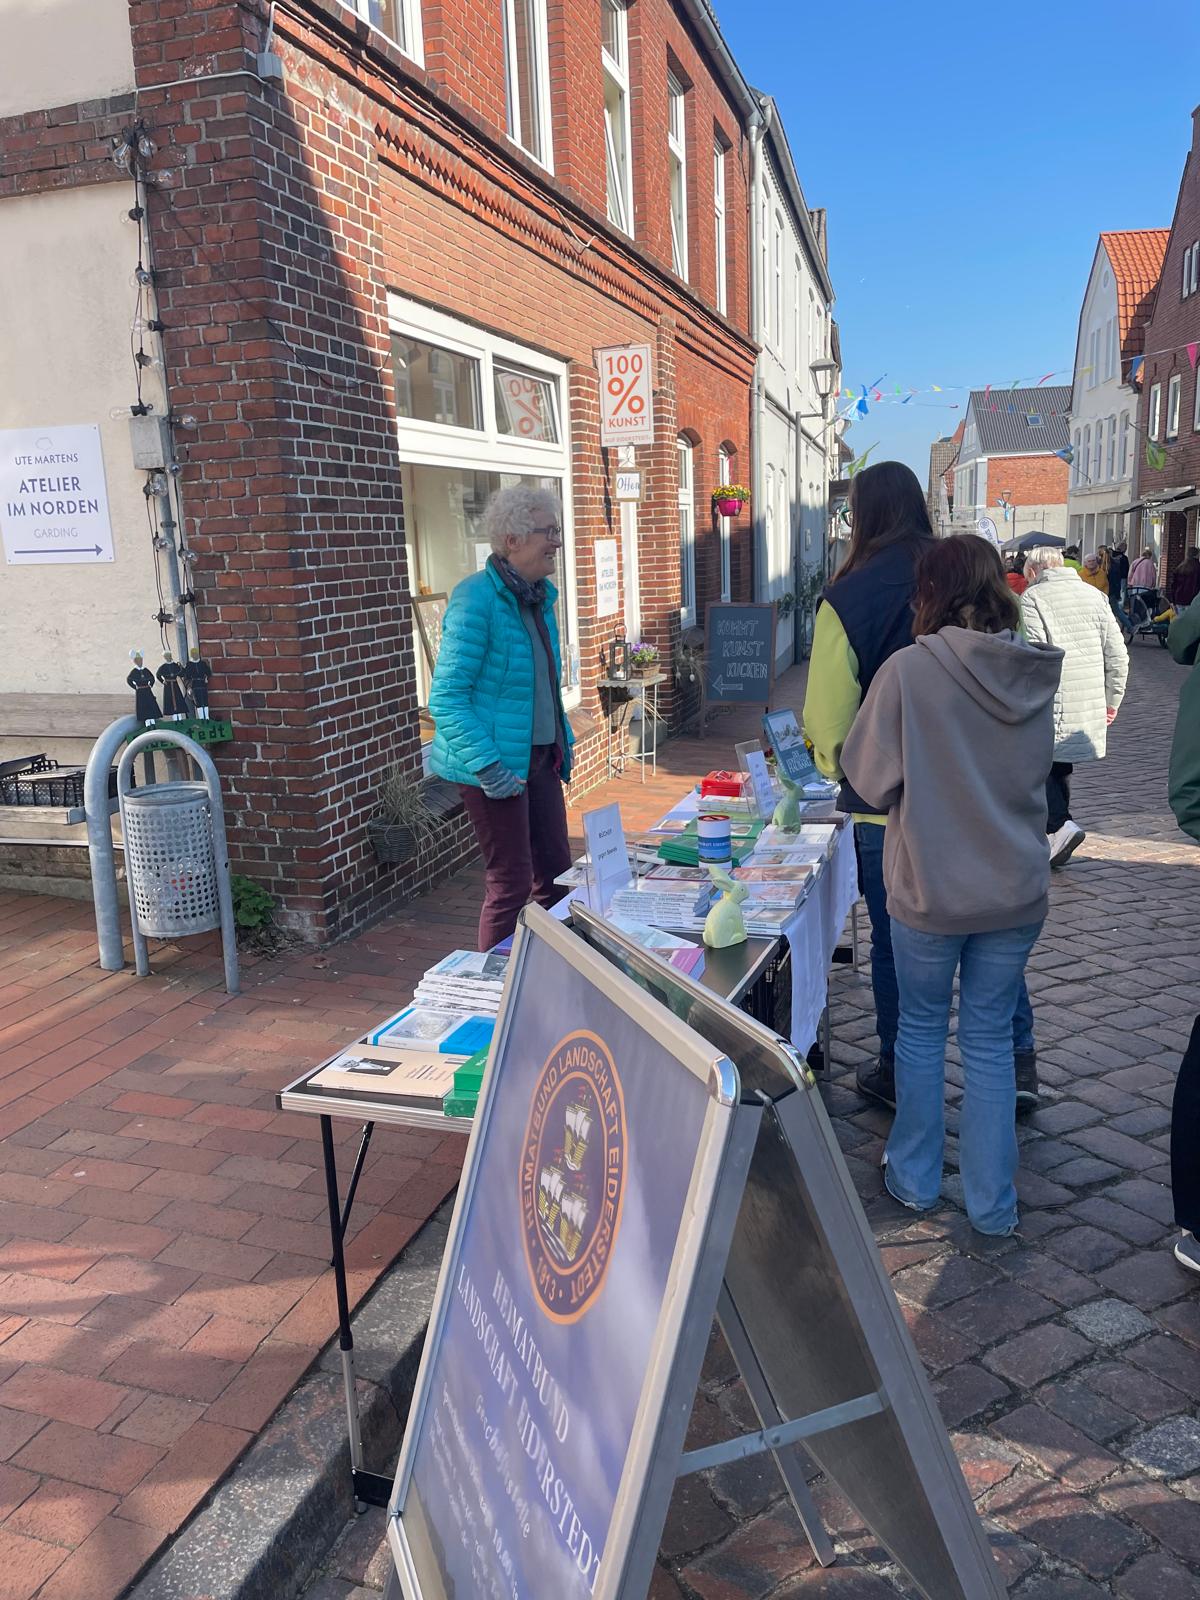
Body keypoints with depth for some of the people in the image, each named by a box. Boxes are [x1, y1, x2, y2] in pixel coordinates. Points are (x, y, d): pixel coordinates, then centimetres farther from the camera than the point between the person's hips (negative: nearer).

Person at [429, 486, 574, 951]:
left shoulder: (539, 596, 10)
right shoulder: (477, 599, -18)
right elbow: (446, 698, -20)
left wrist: (564, 741, 16)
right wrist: (487, 765, -25)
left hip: (539, 758, 9)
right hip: (497, 766, -9)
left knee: (557, 872, 14)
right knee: (511, 884, 0)